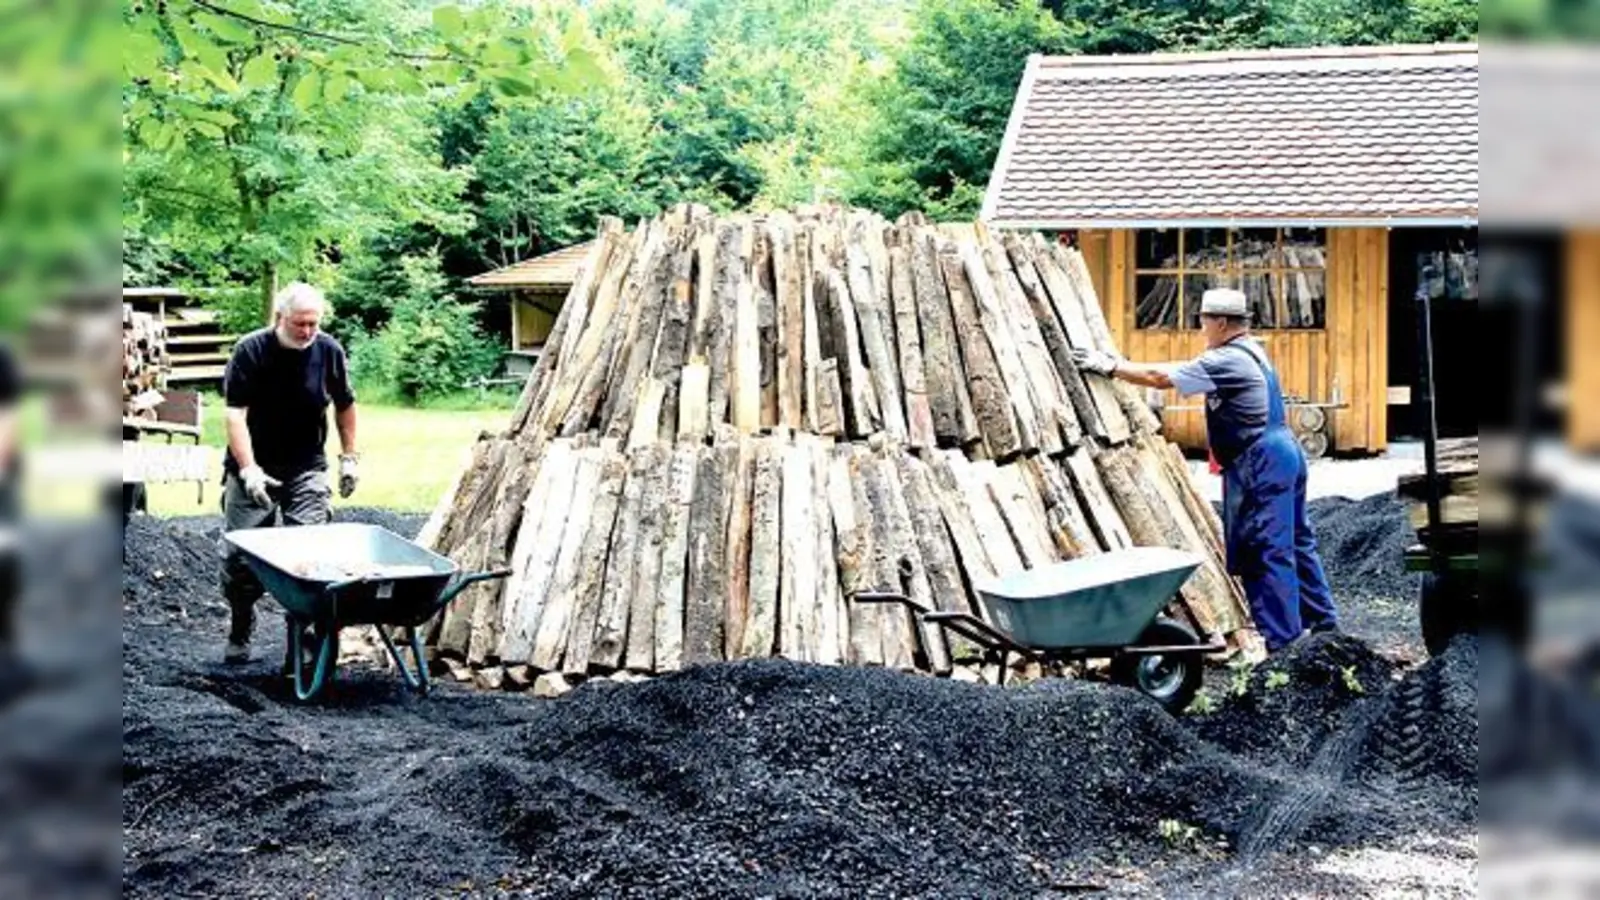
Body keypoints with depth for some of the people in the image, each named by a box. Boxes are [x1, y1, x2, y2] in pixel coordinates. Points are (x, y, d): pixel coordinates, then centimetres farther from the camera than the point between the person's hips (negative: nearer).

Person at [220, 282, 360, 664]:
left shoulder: (329, 350, -5)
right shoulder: (251, 350, -14)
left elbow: (344, 405, 11)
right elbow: (235, 413, -18)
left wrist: (349, 457, 10)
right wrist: (249, 470, -27)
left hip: (306, 469, 2)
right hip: (253, 467, -1)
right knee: (240, 553, 1)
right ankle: (239, 635, 17)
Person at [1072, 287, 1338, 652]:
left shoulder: (1227, 361, -15)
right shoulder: (1249, 350, 17)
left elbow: (1161, 377, -12)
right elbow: (1174, 372, 20)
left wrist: (1110, 367, -2)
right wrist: (1122, 365, 16)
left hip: (1260, 464, -10)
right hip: (1282, 453, 10)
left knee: (1267, 553, -7)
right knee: (1295, 542, 17)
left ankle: (1283, 643, -6)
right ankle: (1323, 623, 25)